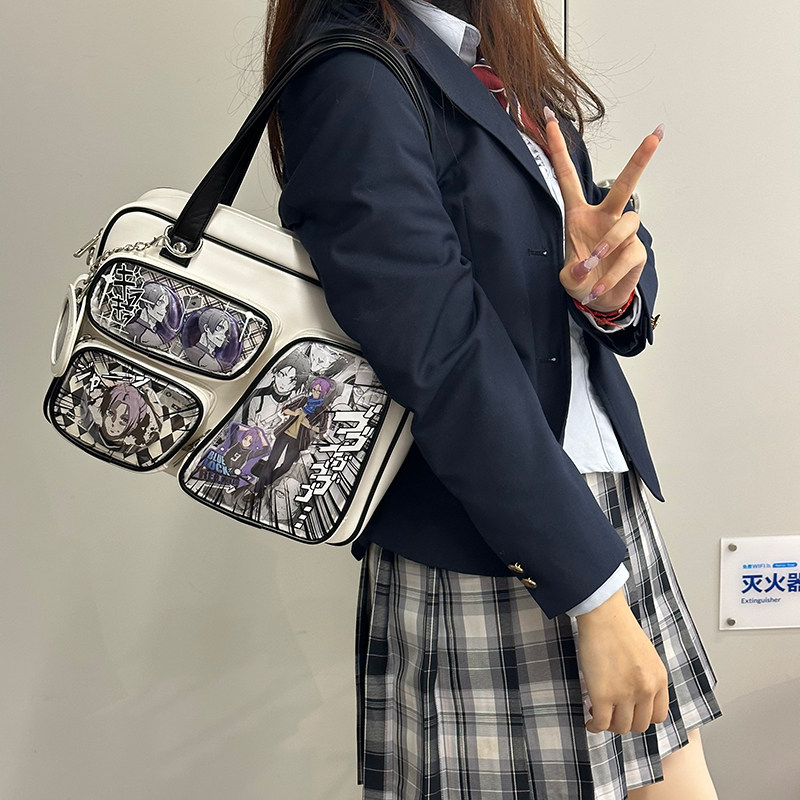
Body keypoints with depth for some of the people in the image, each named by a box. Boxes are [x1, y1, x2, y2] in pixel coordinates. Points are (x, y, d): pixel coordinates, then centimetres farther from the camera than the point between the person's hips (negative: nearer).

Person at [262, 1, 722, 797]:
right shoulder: (352, 79, -15)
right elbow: (446, 359, -21)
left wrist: (615, 285, -15)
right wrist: (596, 595, -19)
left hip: (603, 499, 8)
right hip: (481, 566, -8)